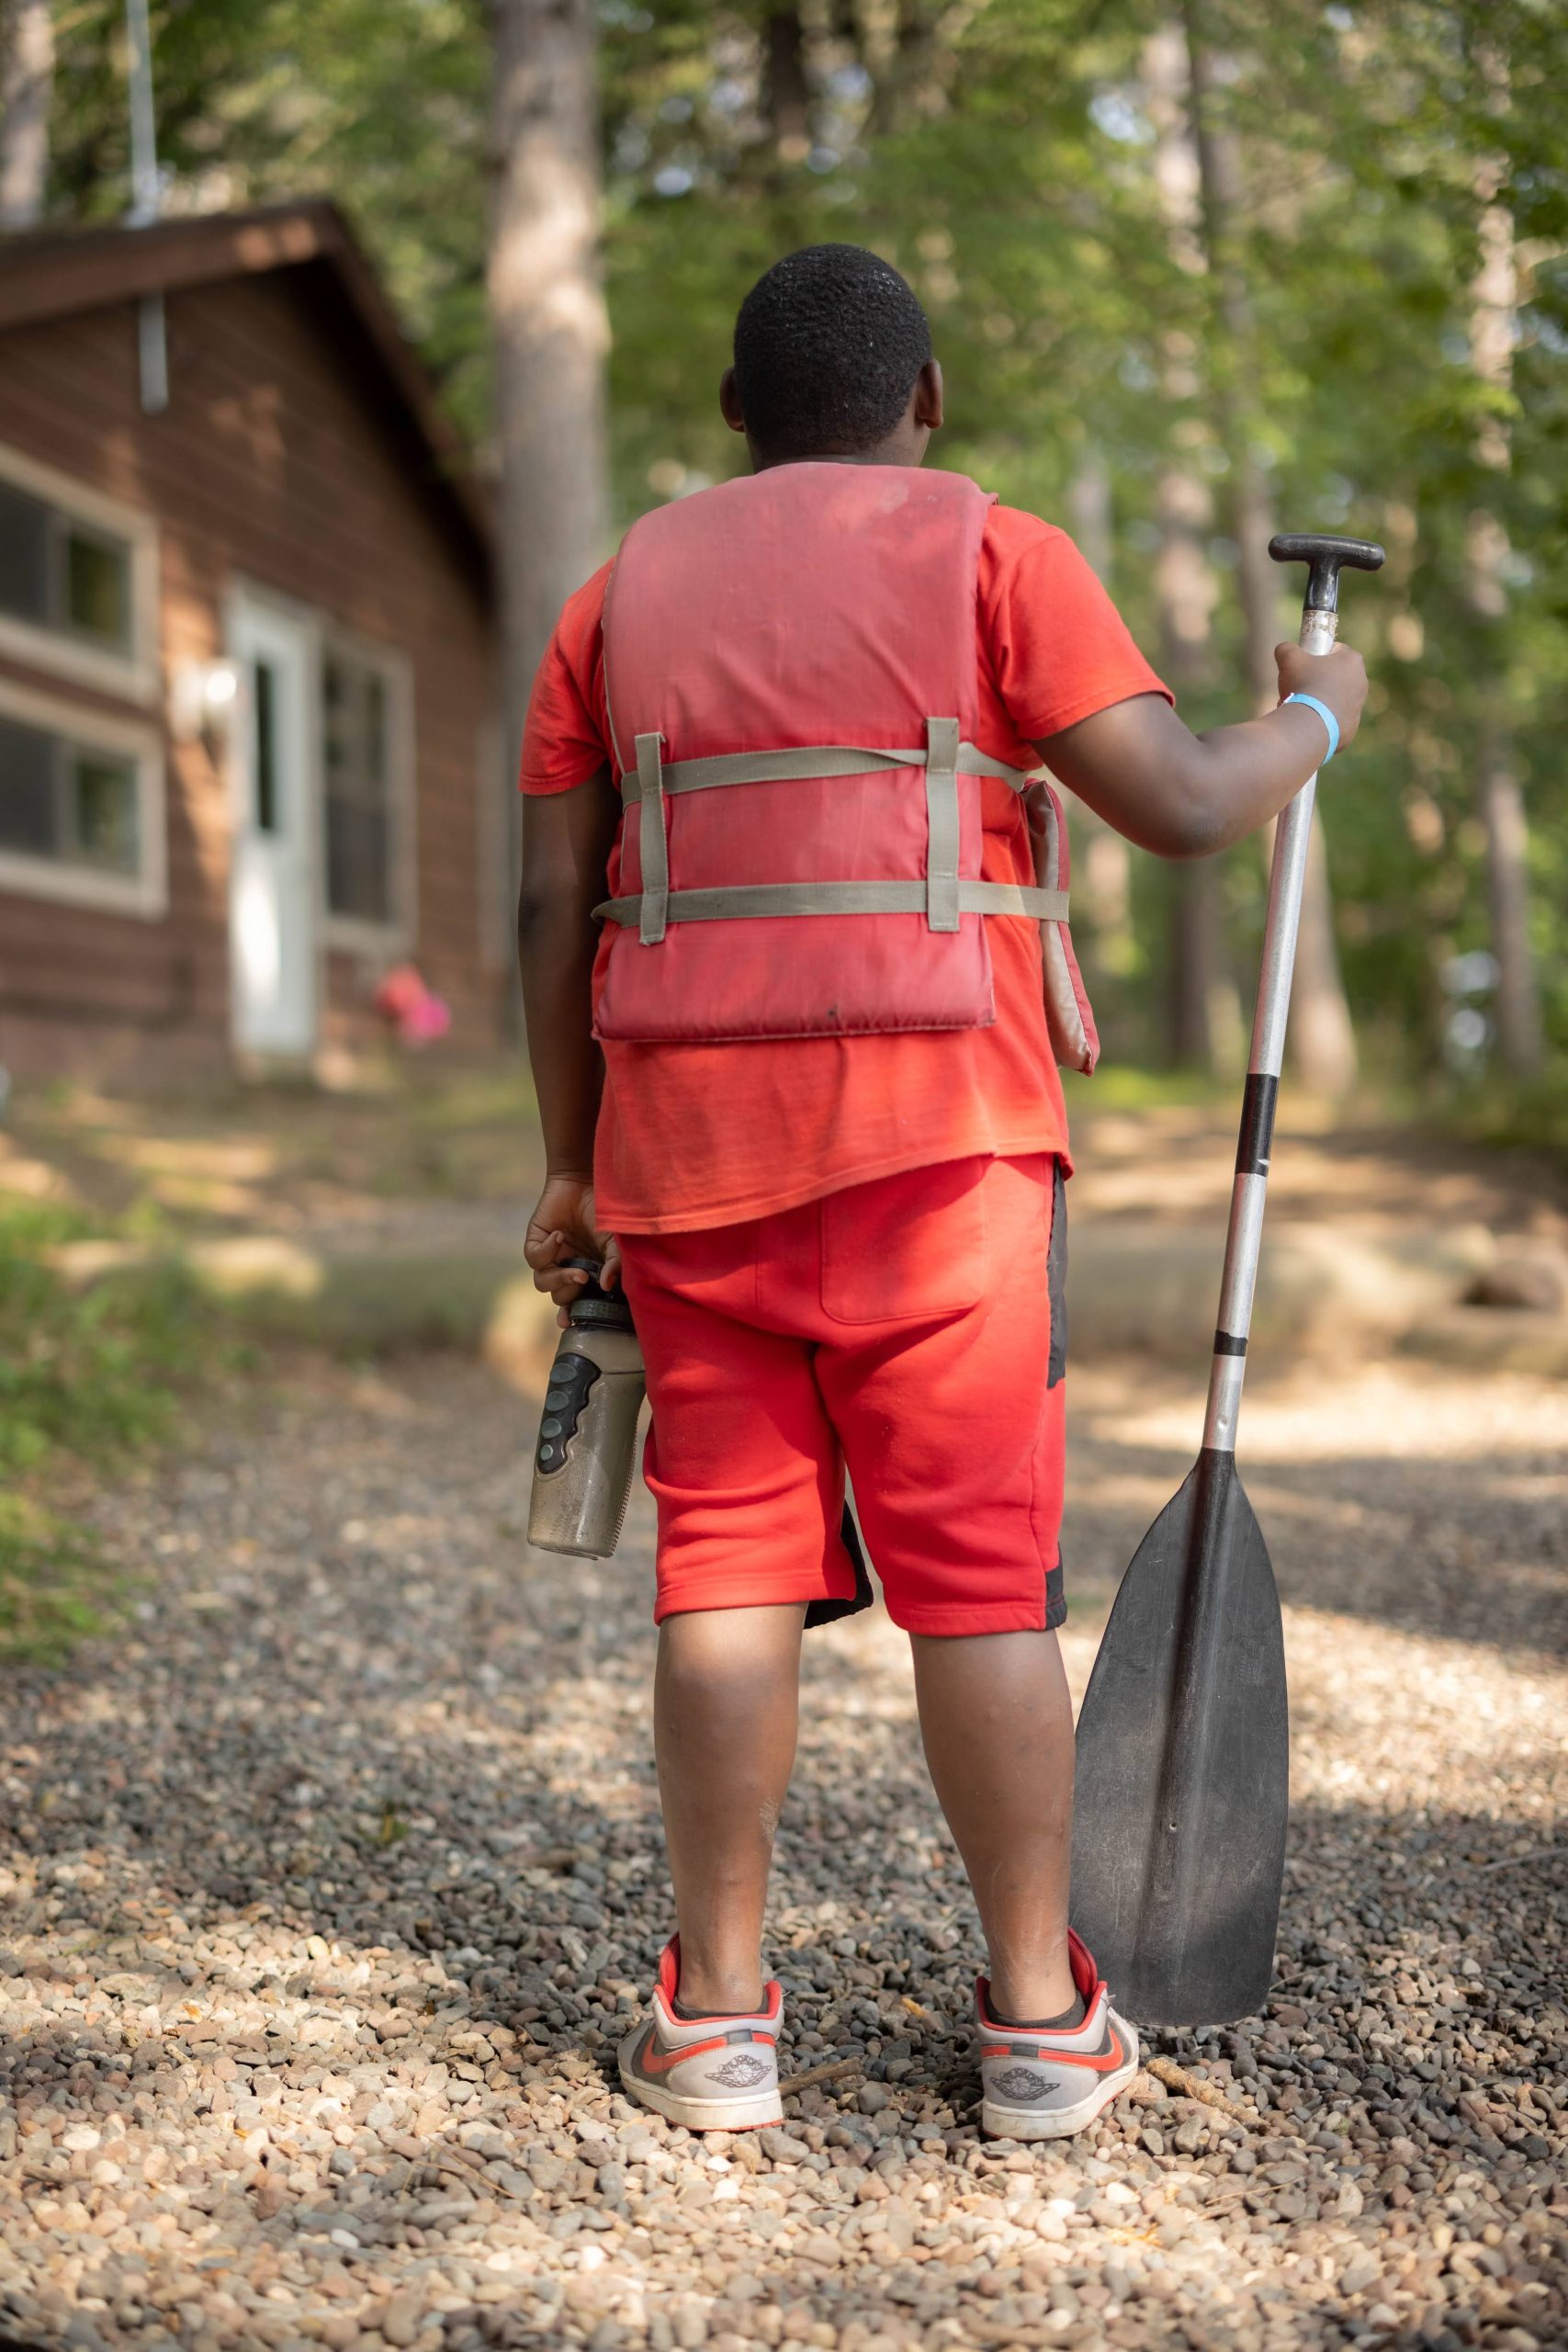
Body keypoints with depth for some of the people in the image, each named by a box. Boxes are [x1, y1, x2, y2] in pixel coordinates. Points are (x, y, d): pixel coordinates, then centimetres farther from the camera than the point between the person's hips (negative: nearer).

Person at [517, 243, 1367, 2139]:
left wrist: (571, 1164, 14)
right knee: (981, 1575, 3)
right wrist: (1317, 717, 15)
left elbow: (552, 903, 8)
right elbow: (1180, 806, -5)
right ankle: (1040, 2025, 10)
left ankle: (718, 2020, 11)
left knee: (730, 1563, 7)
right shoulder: (988, 555, 2)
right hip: (932, 1135, -3)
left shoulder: (624, 592, 13)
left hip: (692, 1141, 3)